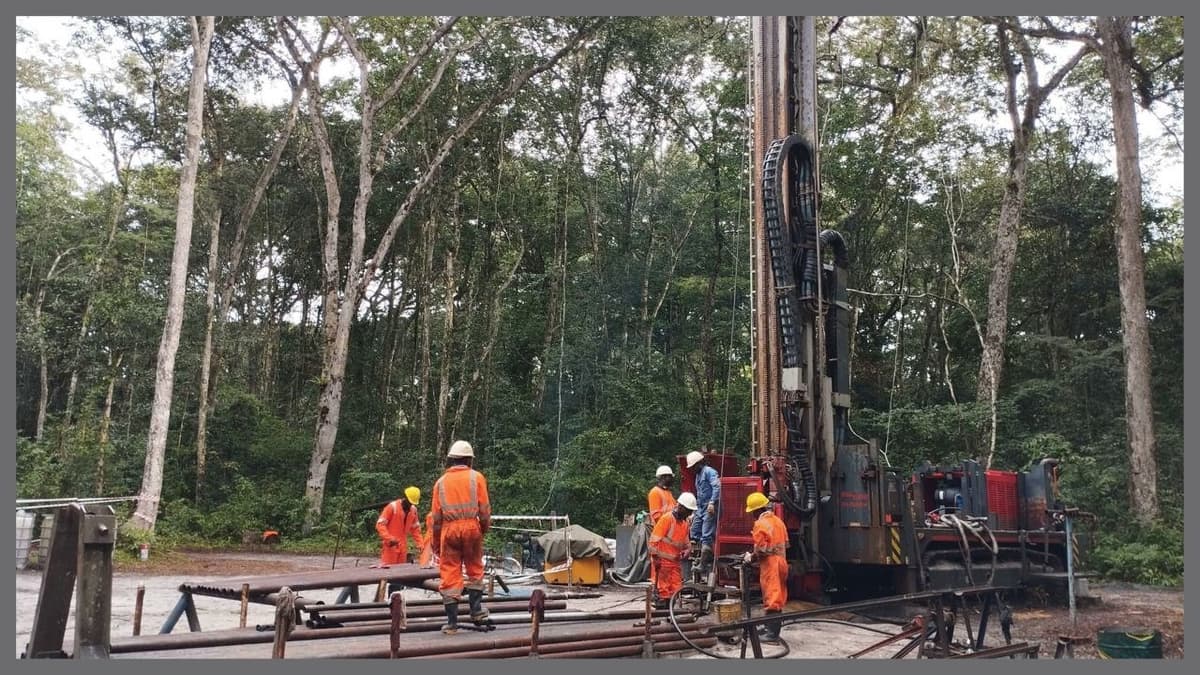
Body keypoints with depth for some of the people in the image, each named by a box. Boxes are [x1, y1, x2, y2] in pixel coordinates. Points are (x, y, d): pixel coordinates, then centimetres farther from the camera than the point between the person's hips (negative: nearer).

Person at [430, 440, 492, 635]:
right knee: (475, 569, 18)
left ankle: (452, 622, 5)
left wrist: (436, 542, 16)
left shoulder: (441, 482, 10)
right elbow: (484, 508, -1)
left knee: (450, 574, 4)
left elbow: (436, 516, 10)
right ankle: (476, 610, 18)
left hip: (449, 529, 1)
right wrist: (485, 527, 14)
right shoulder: (476, 477, 4)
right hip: (471, 526, -1)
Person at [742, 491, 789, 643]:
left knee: (771, 598, -5)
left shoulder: (760, 524, -14)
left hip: (770, 564, -8)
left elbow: (760, 550, -17)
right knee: (777, 597, 14)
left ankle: (772, 634, -3)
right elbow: (785, 544, 15)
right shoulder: (778, 521, 10)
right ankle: (771, 628, 24)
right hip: (781, 562, 8)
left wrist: (750, 557, -1)